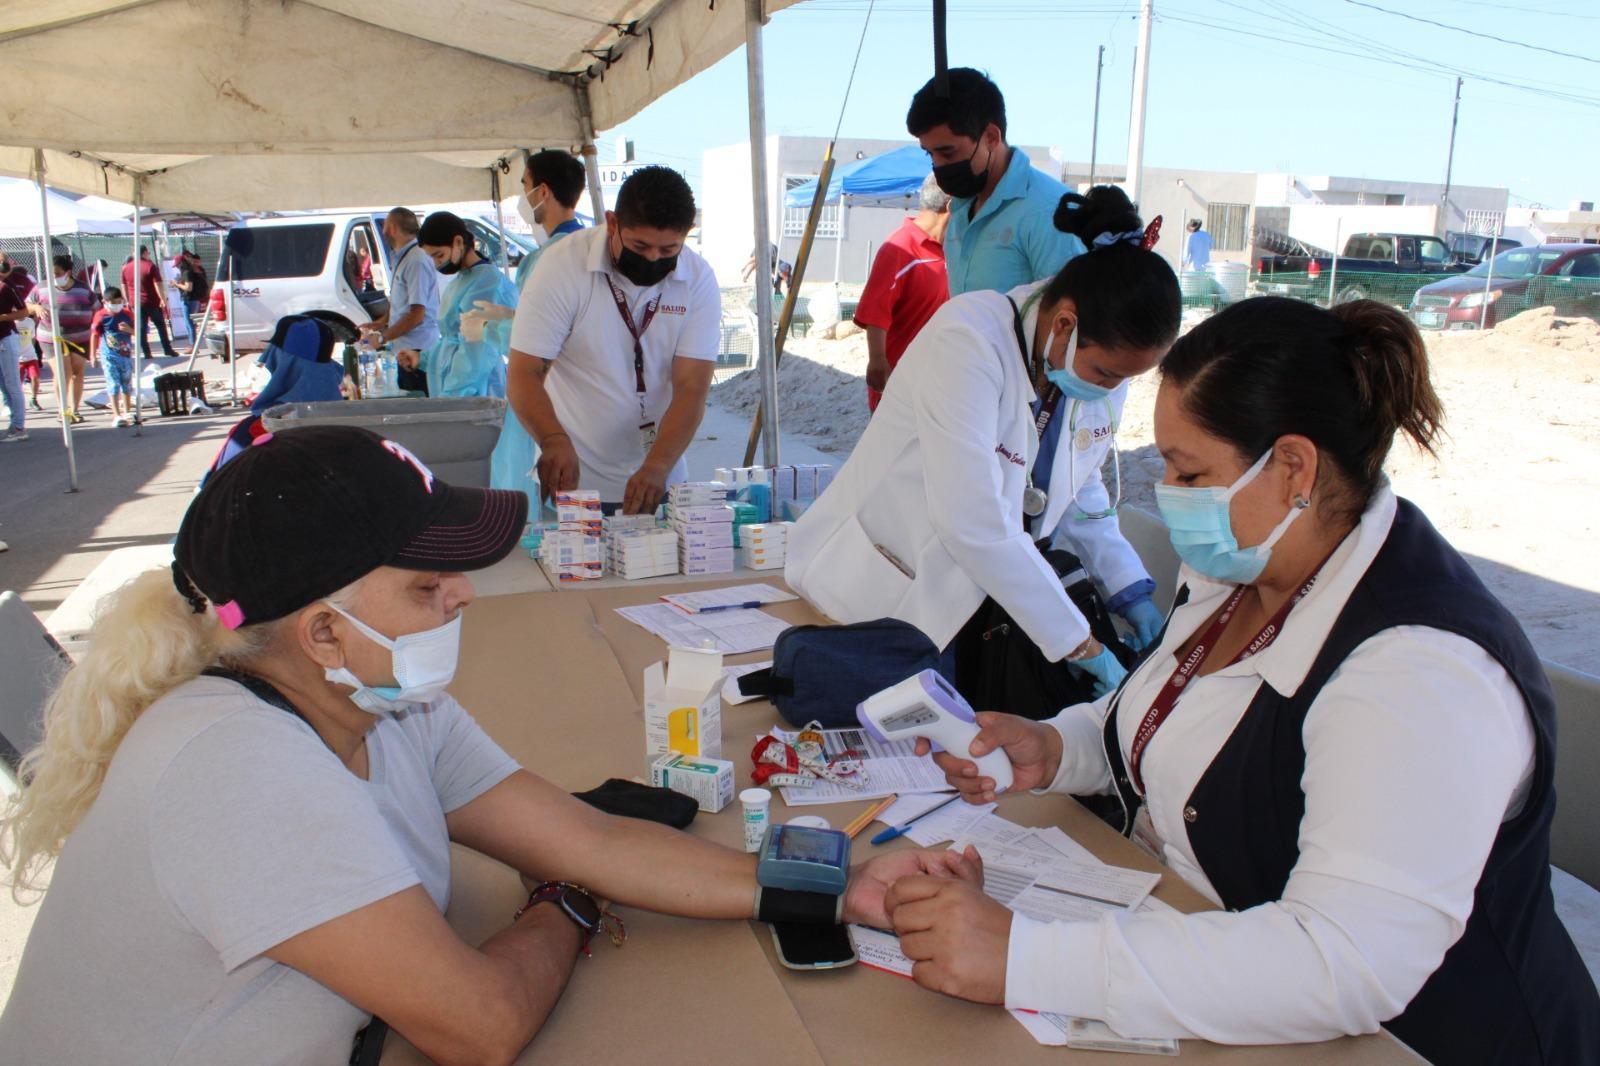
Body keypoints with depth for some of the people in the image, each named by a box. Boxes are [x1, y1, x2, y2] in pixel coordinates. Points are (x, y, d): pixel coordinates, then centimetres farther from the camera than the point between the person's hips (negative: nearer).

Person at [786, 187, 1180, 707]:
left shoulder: (1101, 361, -4)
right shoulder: (968, 339, -27)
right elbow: (975, 523, -33)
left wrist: (1134, 591, 0)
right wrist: (1078, 642, -26)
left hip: (973, 595, 6)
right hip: (880, 592, -6)